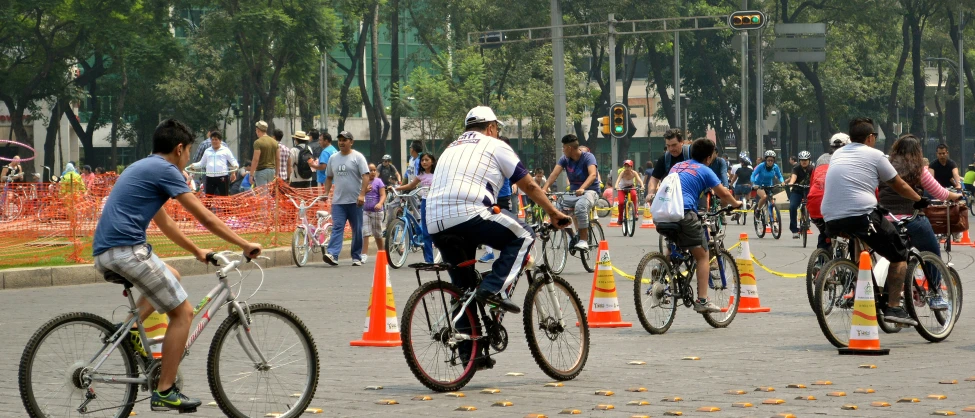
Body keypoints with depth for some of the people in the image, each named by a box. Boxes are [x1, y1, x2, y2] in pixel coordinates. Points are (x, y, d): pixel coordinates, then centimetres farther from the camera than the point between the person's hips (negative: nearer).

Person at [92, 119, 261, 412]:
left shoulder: (142, 168, 24)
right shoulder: (165, 170, -5)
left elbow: (165, 223, 33)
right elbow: (205, 218, -6)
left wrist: (197, 251, 39)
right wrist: (245, 245, 1)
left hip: (104, 253, 10)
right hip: (126, 249, -10)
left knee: (171, 276, 32)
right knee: (183, 312, -2)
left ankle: (130, 330, 10)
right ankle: (164, 393, -2)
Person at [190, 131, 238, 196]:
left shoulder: (225, 150, 7)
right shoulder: (207, 151, 18)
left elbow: (233, 161, 5)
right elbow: (201, 163, 24)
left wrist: (235, 166, -17)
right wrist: (194, 165, 5)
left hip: (222, 177, -4)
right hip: (210, 177, 4)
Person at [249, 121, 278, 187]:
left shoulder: (258, 142, -12)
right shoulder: (274, 142, 9)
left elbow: (255, 159, -17)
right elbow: (278, 159, 12)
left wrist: (251, 174, -13)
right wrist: (276, 174, 19)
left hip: (261, 170, -7)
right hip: (272, 170, 7)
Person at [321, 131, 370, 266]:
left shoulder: (357, 157, -2)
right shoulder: (333, 158, 14)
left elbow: (365, 176, -9)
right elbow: (329, 177, 21)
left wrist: (362, 194, -19)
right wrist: (326, 193, 9)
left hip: (355, 201, -3)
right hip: (338, 201, 3)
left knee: (357, 230, 4)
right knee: (337, 228, -9)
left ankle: (357, 257, 13)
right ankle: (332, 254, -22)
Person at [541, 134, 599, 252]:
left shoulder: (588, 157, -13)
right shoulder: (565, 159, 2)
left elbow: (593, 174, -29)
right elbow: (554, 174, -10)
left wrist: (582, 189, -47)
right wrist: (543, 189, -26)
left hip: (590, 190, -7)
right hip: (573, 192, 7)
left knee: (580, 206, -37)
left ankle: (584, 240, -34)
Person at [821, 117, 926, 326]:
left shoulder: (837, 155, 20)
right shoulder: (874, 155, 4)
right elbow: (900, 186, 12)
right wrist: (920, 201, 30)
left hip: (831, 220, 6)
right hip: (861, 215, -6)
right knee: (899, 254, 10)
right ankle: (893, 307, 0)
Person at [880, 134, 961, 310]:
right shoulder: (918, 170, 0)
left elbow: (875, 197, 11)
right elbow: (939, 194, 5)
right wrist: (955, 196, 24)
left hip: (886, 222, 3)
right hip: (912, 220, -3)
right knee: (933, 253, 17)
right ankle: (936, 295, 17)